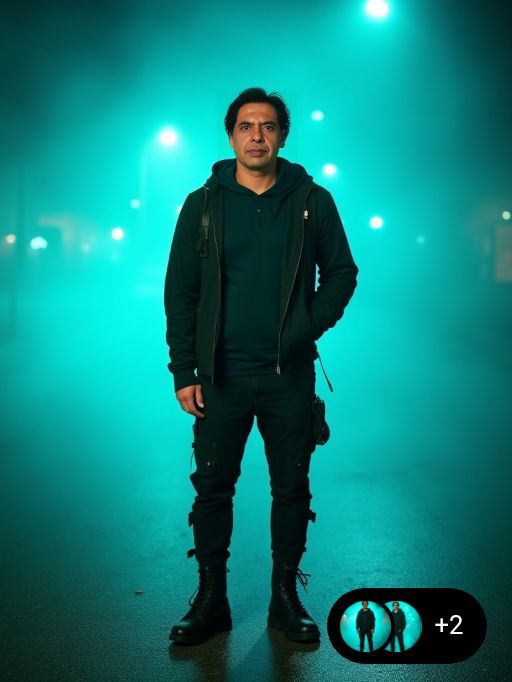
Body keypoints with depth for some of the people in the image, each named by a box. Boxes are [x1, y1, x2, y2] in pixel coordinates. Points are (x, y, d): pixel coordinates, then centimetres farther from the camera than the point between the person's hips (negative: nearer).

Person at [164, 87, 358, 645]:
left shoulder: (312, 201, 4)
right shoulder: (202, 205, 4)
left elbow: (342, 272, 9)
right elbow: (179, 293, 3)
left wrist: (310, 327, -7)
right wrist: (184, 372, -3)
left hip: (290, 375, 0)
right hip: (221, 375, 0)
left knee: (291, 489, 8)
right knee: (212, 487, 5)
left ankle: (286, 596, 23)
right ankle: (211, 598, 19)